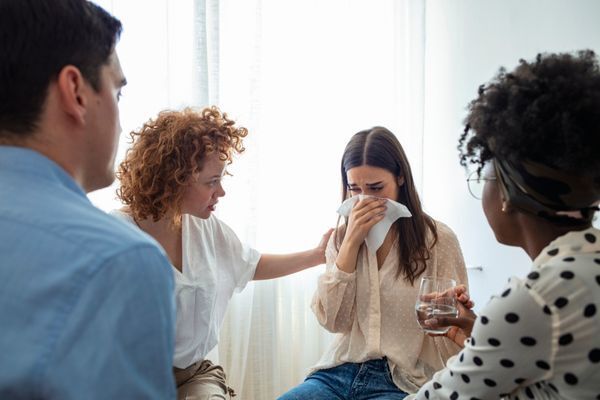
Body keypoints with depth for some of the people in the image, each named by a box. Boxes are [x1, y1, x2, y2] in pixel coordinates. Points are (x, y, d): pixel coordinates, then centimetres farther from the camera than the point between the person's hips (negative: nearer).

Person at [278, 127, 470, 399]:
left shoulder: (437, 239, -5)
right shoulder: (341, 236, 6)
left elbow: (451, 346, -1)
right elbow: (332, 320, -5)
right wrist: (351, 243, -11)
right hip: (339, 373, 3)